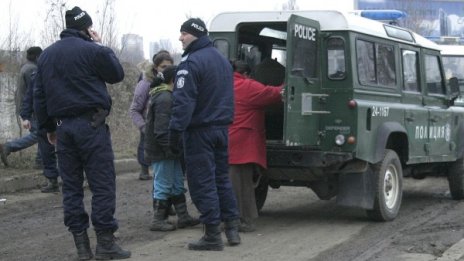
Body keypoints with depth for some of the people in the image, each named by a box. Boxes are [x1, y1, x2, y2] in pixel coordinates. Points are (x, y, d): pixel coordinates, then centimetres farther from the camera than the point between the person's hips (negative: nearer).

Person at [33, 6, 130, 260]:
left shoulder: (46, 55, 13)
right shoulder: (92, 50, -7)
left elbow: (39, 95, 16)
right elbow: (117, 74, 6)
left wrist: (48, 127, 21)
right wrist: (102, 46, 13)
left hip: (63, 126, 6)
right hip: (90, 124, -6)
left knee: (71, 186, 8)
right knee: (102, 184, -3)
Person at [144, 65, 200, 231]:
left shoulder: (165, 95, 15)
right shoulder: (165, 99, -19)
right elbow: (162, 129, -24)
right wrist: (170, 149, -22)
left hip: (167, 151, 11)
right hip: (162, 151, -11)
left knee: (177, 184, 14)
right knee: (163, 185, -3)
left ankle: (183, 217, 20)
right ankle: (158, 221, 5)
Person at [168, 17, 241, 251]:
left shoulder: (192, 62, -15)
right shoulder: (222, 59, 15)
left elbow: (183, 100, -22)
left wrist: (175, 131, -22)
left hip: (199, 130, -8)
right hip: (221, 128, 8)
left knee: (202, 182, -3)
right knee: (221, 178, 17)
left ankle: (212, 236, -2)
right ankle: (232, 228, 17)